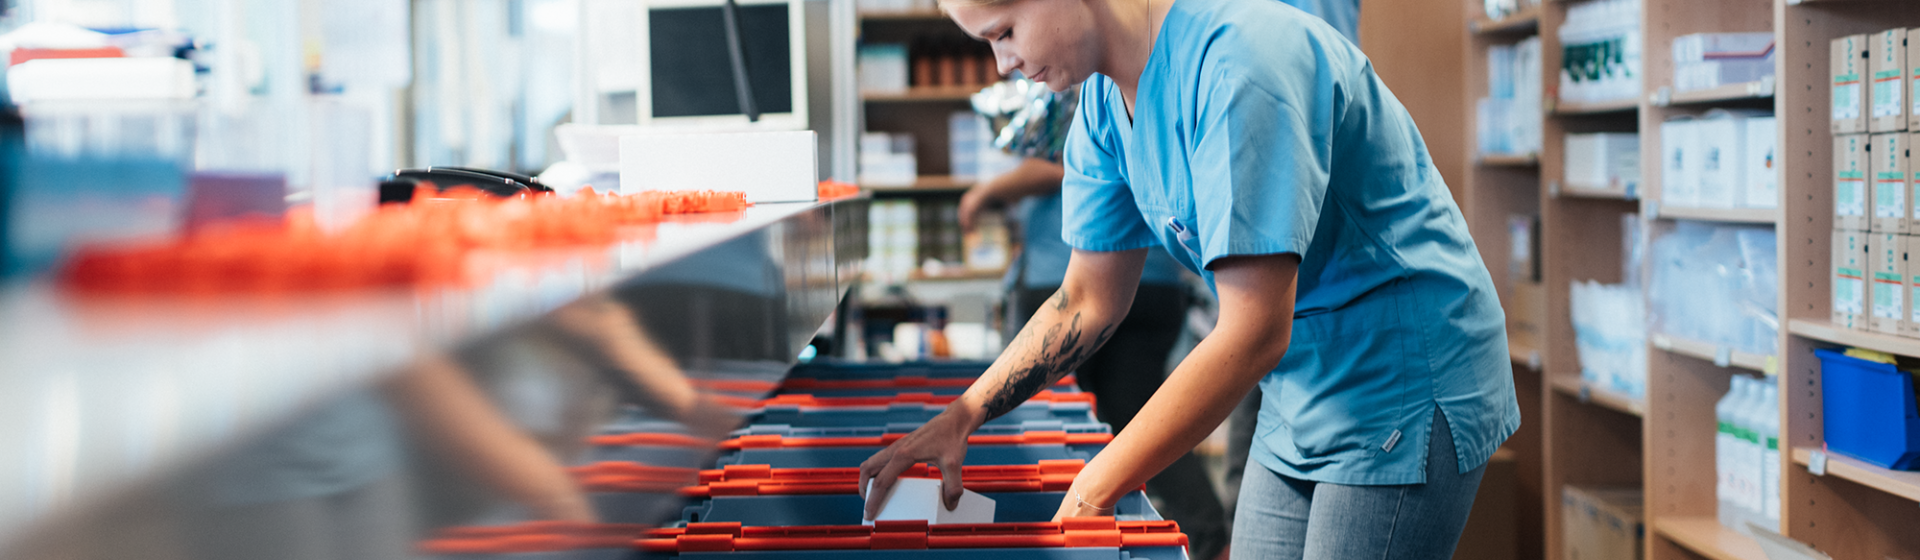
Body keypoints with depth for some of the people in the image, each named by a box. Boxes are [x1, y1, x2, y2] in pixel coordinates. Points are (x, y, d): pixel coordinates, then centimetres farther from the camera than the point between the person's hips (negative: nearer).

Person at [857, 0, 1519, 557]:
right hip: (1299, 401, 8)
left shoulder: (1237, 63, -26)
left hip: (1405, 387, -8)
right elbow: (1087, 302, 12)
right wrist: (962, 415, -1)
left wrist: (1091, 494, -26)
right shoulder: (1104, 105, 2)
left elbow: (1253, 335, -29)